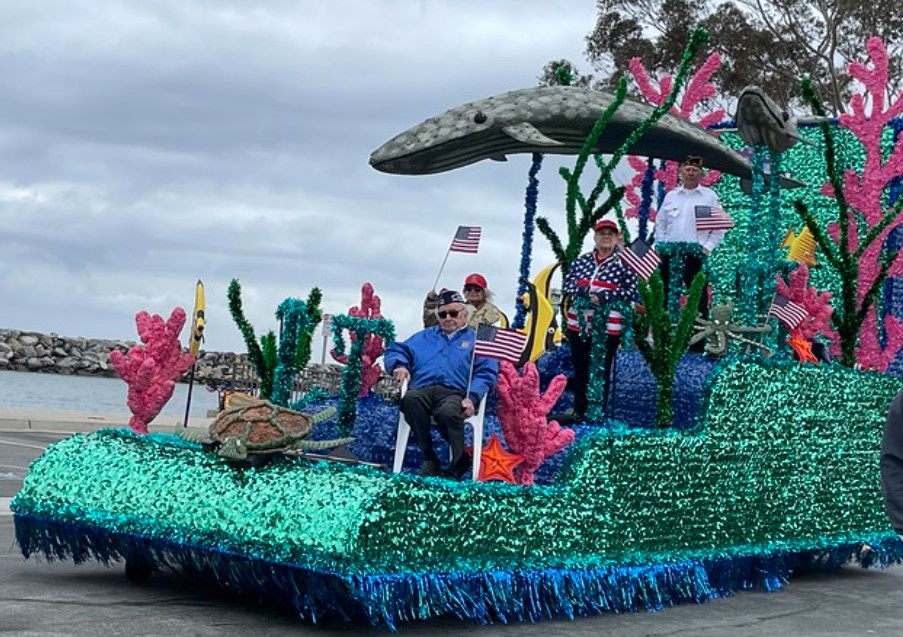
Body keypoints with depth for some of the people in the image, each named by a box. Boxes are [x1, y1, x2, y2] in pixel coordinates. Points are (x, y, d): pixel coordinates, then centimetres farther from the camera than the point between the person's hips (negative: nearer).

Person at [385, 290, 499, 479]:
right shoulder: (424, 337, 35)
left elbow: (485, 373, 8)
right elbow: (396, 350, 26)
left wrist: (472, 397, -11)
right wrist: (399, 365, 1)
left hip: (454, 392, -3)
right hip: (422, 390, 3)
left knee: (448, 412, -40)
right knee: (410, 399, -36)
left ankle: (459, 460, -18)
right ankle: (429, 458, -25)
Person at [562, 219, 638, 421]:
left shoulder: (623, 263, -4)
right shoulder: (581, 260, 9)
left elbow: (633, 291, -10)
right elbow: (567, 284, 9)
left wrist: (605, 296, -19)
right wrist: (579, 291, -13)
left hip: (608, 327, -4)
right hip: (578, 324, 4)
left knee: (602, 371, 1)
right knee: (580, 368, 12)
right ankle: (578, 411, 24)